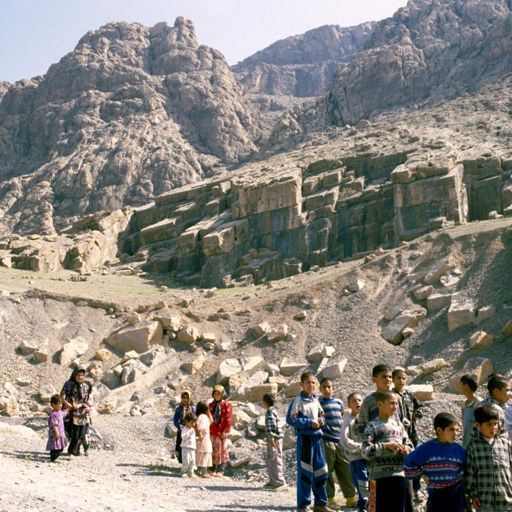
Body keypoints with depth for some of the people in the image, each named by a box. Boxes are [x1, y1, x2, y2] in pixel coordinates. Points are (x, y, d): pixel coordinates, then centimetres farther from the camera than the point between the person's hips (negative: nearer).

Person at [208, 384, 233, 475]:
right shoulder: (211, 405, 14)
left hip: (222, 432, -4)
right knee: (214, 450, 6)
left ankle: (220, 470, 2)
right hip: (212, 431, 4)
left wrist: (225, 431, -10)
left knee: (223, 450, -3)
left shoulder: (227, 405, 1)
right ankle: (214, 469, 14)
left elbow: (229, 418, -4)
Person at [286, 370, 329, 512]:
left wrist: (321, 421, -1)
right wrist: (309, 423, -17)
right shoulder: (298, 400, -8)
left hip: (317, 438, 7)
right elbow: (291, 419, -13)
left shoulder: (316, 399, 12)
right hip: (305, 438, -7)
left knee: (321, 471, 10)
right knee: (305, 472, -1)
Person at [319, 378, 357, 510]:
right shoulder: (319, 403, 0)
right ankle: (330, 499, 8)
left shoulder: (339, 402, 13)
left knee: (345, 470, 7)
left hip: (339, 441, 4)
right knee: (327, 471, 0)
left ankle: (350, 497, 16)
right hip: (326, 441, -4)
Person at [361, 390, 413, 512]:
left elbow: (409, 444, 16)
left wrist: (406, 449, -6)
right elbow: (366, 450, -13)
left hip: (399, 474, 5)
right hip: (381, 475, -5)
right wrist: (387, 446, -17)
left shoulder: (398, 424, 11)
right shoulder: (373, 426, -5)